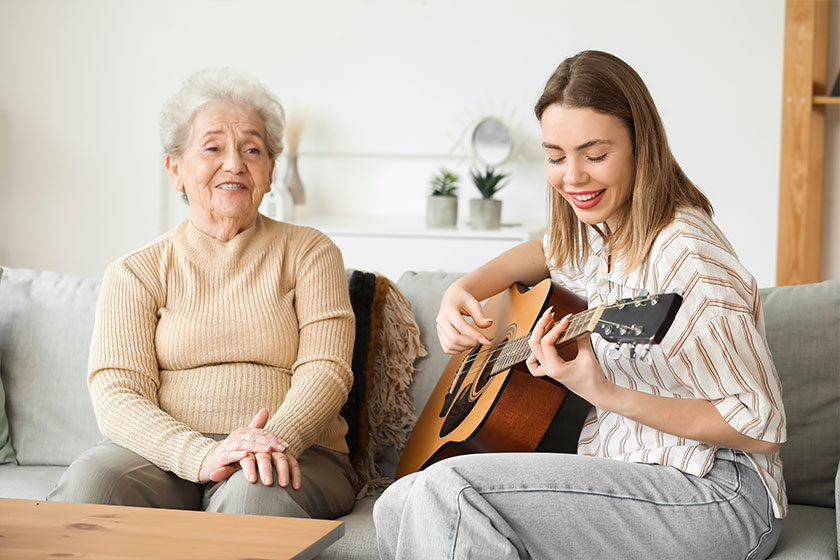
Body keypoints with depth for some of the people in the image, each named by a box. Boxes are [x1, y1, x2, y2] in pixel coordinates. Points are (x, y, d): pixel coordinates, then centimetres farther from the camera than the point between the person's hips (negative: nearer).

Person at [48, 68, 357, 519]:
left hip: (296, 455, -1)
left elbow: (325, 369, -1)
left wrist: (275, 440, -23)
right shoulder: (134, 273, 10)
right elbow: (116, 397, -3)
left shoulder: (309, 252, 12)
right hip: (164, 455, 2)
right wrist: (200, 454, -23)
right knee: (88, 483, -30)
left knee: (259, 496, -37)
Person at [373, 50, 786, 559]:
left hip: (716, 497, -8)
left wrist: (603, 393, -25)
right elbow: (547, 251, 32)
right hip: (623, 475, 8)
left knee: (447, 490, -24)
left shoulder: (682, 255, -21)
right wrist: (462, 291, 10)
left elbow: (762, 430, -19)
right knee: (398, 510, -8)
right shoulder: (596, 233, 5)